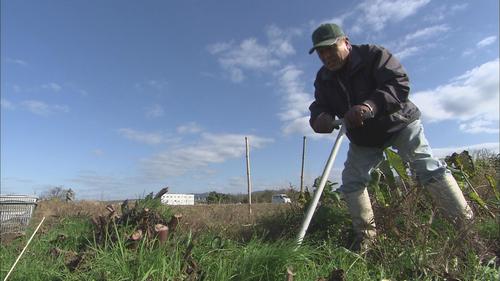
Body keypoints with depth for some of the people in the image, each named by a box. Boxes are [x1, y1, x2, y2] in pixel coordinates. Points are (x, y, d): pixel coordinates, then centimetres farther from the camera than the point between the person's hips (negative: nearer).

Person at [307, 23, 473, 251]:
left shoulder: (373, 54, -18)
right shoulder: (323, 78, -3)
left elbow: (400, 83, -29)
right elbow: (319, 106, -9)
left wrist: (371, 106, -48)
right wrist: (320, 118, -36)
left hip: (398, 124, -3)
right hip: (362, 138, 4)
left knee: (428, 167, -14)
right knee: (351, 181, -5)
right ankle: (366, 236, 7)